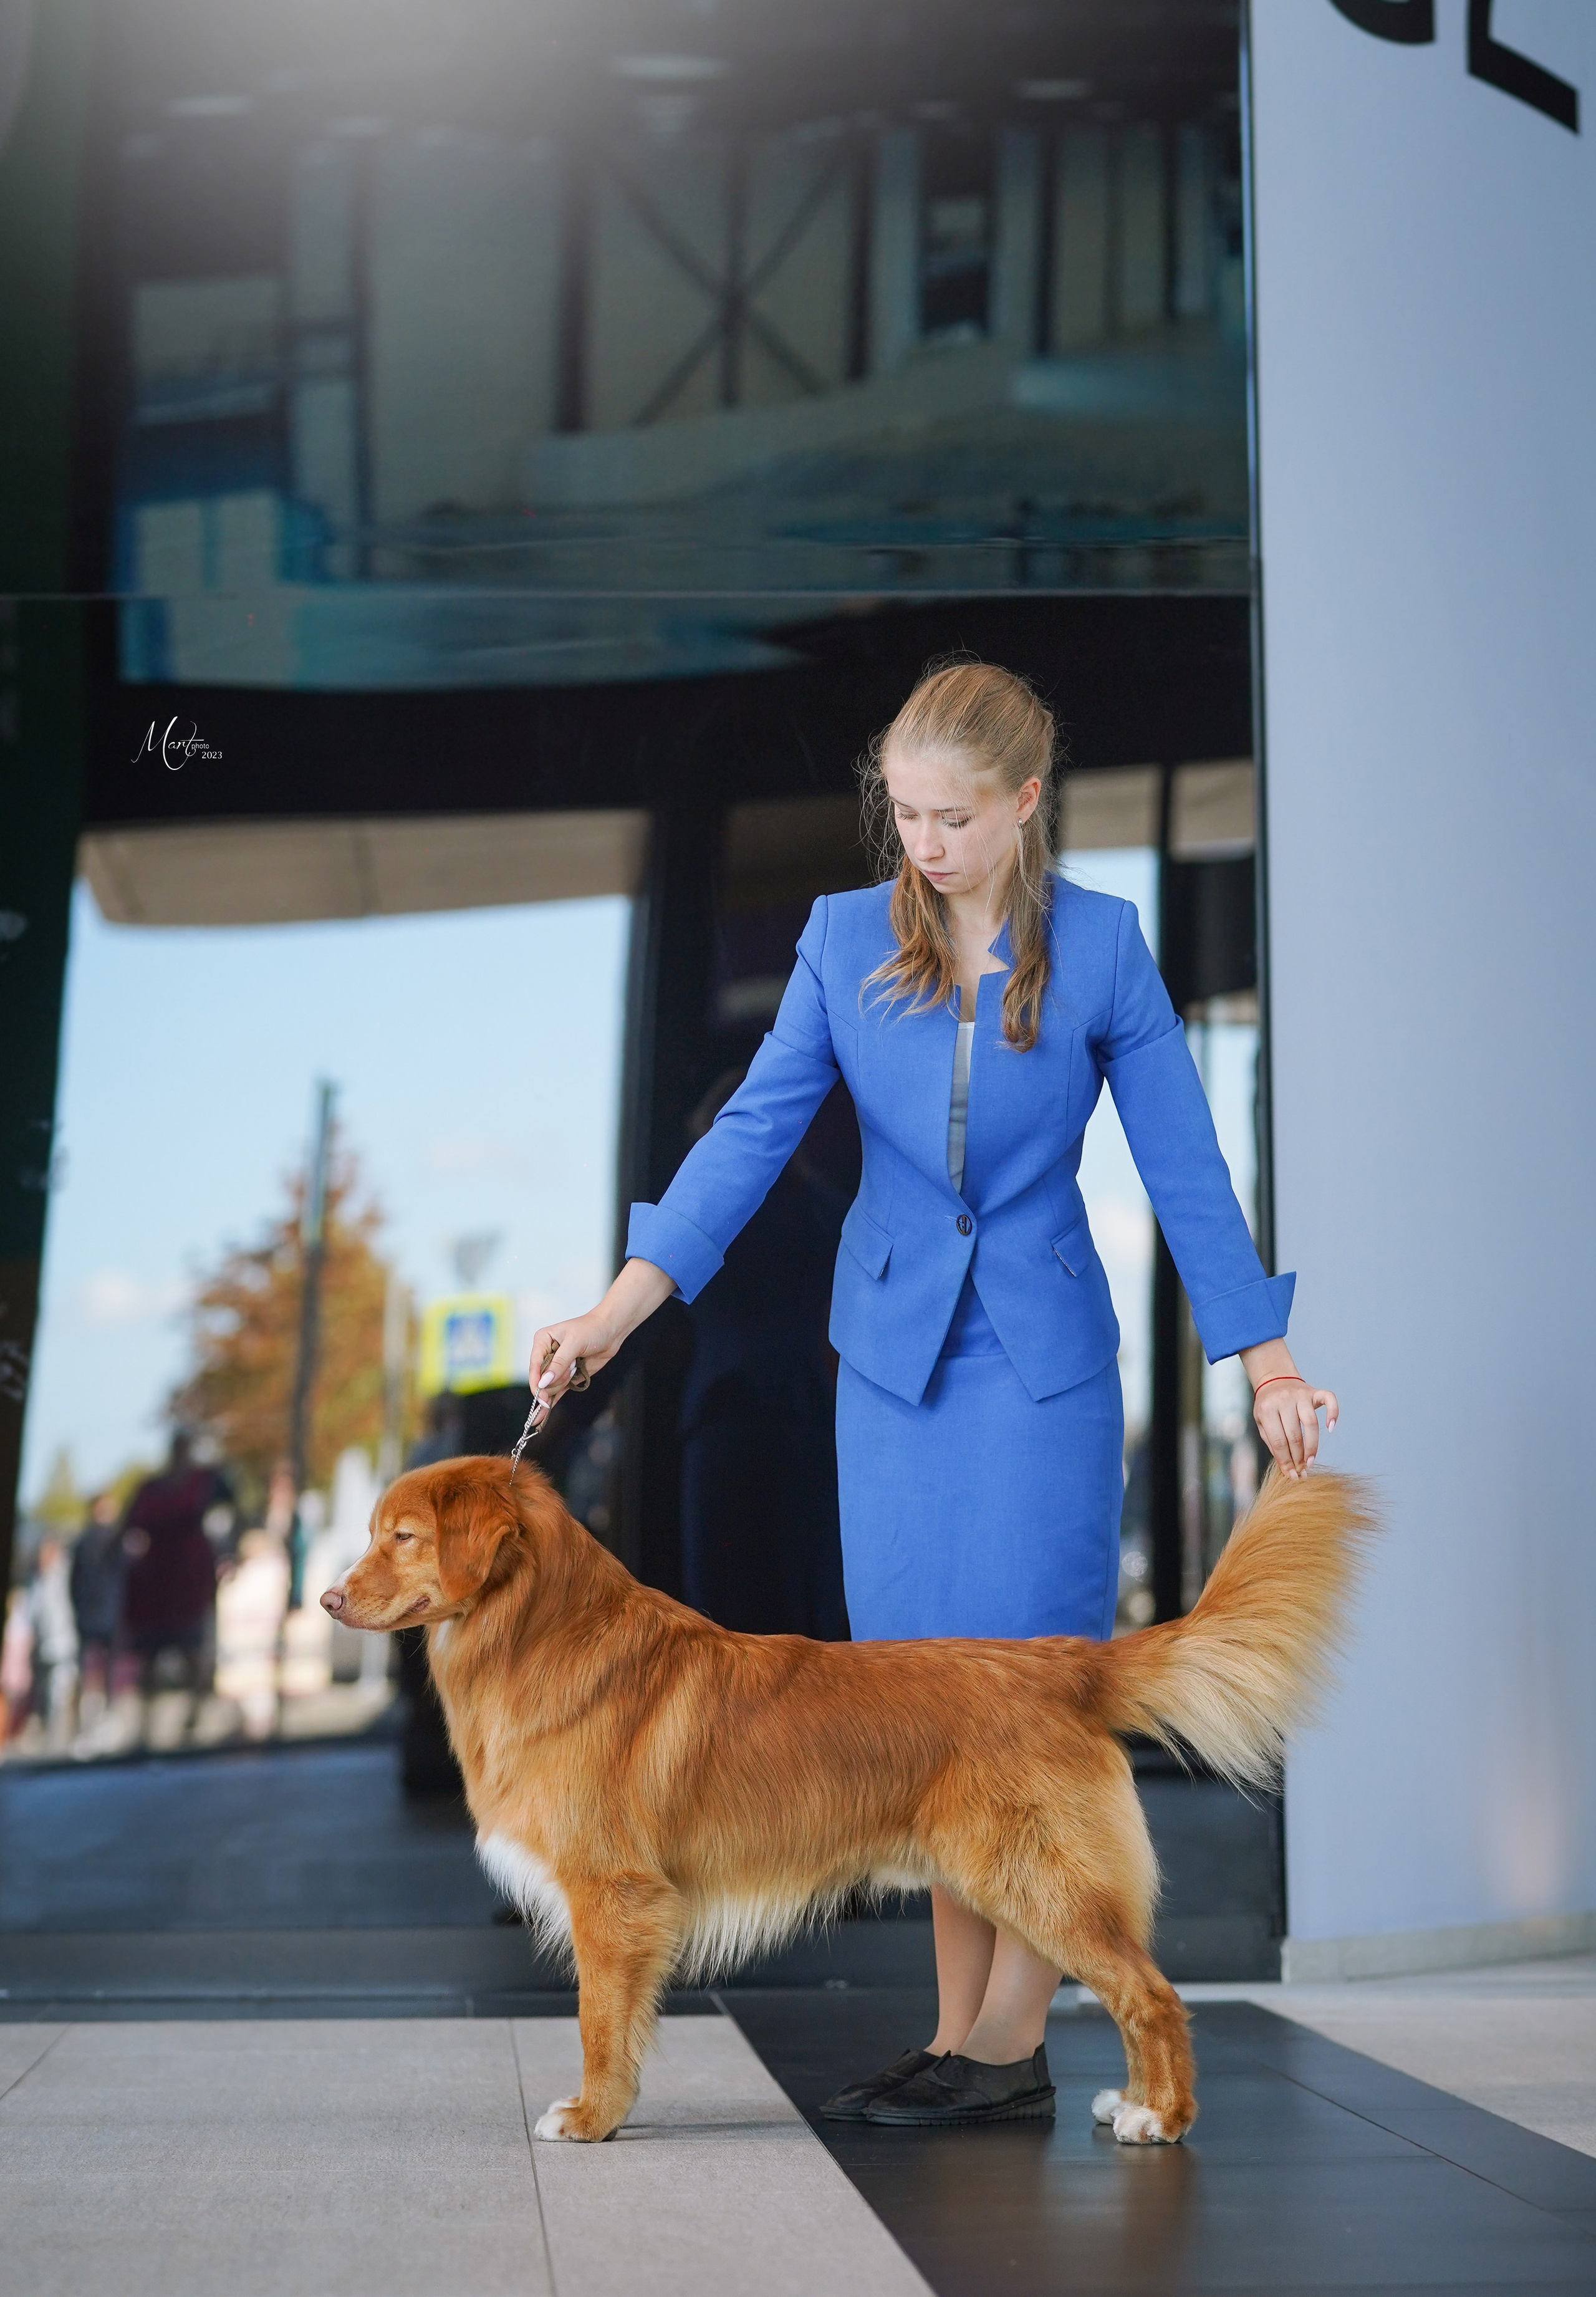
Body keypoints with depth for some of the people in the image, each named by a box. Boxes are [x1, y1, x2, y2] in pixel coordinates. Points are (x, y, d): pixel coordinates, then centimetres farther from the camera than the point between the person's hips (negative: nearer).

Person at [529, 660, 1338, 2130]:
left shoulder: (1101, 945, -4)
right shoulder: (846, 935, 2)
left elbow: (1182, 1161, -1)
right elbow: (758, 1126, -2)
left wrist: (1264, 1360, -2)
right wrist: (621, 1307, -11)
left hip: (1044, 1358, -3)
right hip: (894, 1350, 3)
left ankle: (1012, 2043, 2)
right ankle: (959, 2036, 13)